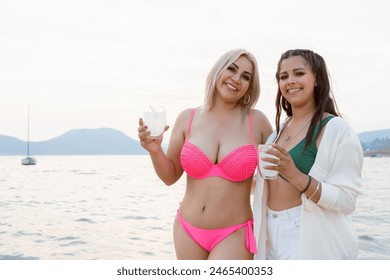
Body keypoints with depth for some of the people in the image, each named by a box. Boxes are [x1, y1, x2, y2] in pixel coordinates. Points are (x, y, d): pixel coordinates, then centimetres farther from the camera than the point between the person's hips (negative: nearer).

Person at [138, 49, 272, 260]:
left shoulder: (256, 121, -6)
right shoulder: (188, 118, 0)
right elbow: (170, 177, 6)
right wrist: (155, 151, -10)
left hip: (233, 235, -3)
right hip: (188, 232, 3)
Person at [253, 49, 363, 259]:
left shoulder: (336, 129, -12)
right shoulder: (280, 129, 9)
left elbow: (346, 200, -20)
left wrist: (295, 176, -30)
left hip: (309, 238, -6)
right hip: (273, 235, 7)